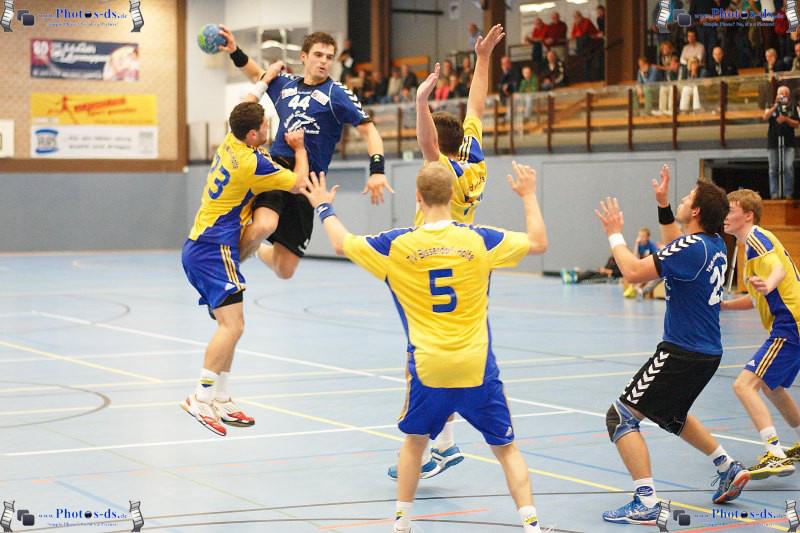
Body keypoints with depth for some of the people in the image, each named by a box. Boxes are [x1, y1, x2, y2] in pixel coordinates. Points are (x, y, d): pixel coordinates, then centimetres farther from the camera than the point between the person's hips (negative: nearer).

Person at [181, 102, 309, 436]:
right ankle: (200, 399, -20)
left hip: (198, 247, 10)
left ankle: (220, 400, 13)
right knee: (232, 325, -17)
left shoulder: (230, 143, 8)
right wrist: (300, 148, 10)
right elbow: (298, 183, -5)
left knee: (230, 326, 12)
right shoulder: (252, 163, -16)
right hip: (215, 249, -10)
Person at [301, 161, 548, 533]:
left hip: (427, 367, 1)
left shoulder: (396, 245, -5)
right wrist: (529, 196, 20)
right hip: (477, 367, 0)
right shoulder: (480, 239, -6)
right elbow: (538, 243, 6)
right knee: (505, 447, 8)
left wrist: (324, 208, 28)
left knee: (414, 441, 23)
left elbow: (342, 244, 10)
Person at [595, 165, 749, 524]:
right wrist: (663, 205, 26)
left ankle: (646, 503, -14)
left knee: (621, 416, -8)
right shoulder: (715, 244, 7)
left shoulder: (693, 247, -20)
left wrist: (615, 235, -7)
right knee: (669, 416, 32)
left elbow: (634, 272, -21)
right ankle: (729, 469, 35)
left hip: (683, 353, -9)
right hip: (707, 351, 9)